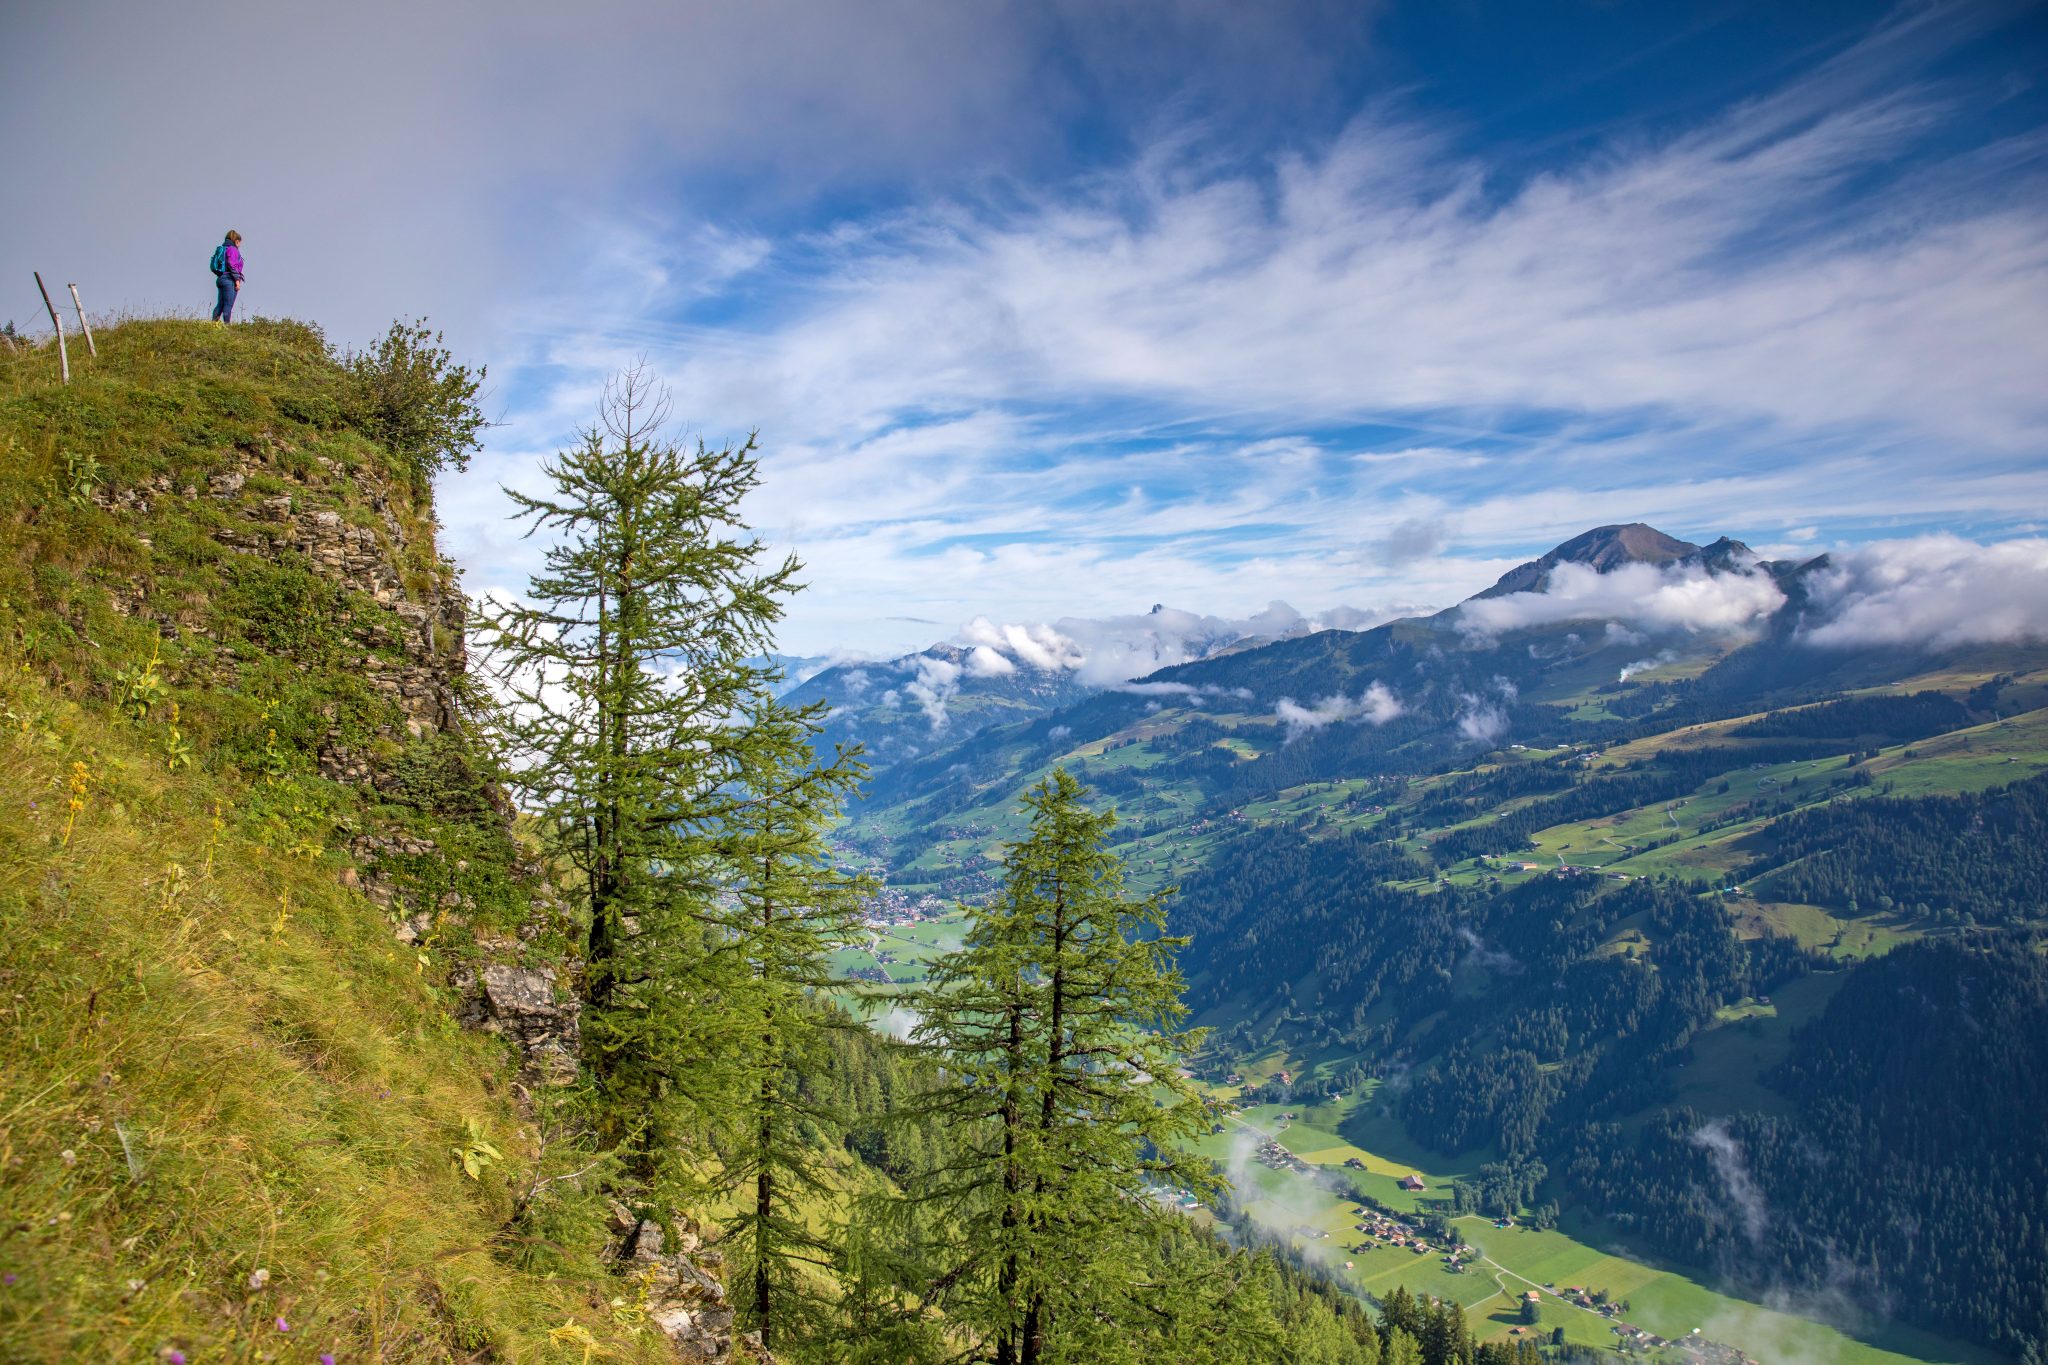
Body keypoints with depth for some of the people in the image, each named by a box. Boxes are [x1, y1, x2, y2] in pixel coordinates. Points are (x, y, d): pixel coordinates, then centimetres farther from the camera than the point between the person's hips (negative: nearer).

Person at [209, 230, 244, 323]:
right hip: (230, 280, -9)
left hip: (220, 278, 9)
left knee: (220, 304, 12)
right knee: (228, 305, -8)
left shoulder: (221, 249, 19)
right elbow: (232, 265, -18)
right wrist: (237, 280, -17)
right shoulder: (232, 249, -7)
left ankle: (214, 322, 10)